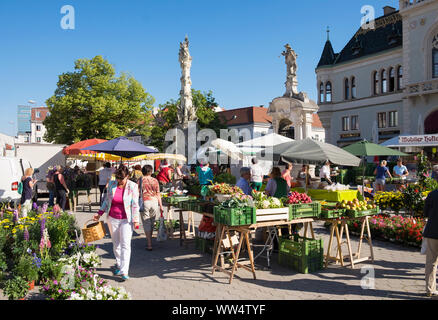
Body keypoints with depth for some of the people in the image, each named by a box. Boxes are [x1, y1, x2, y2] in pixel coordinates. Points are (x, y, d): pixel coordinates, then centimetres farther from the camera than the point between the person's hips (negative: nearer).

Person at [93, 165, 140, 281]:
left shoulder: (133, 186, -9)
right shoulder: (111, 184, 1)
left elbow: (135, 205, -8)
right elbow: (107, 200, 13)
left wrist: (135, 220, -11)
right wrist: (100, 213, 10)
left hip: (126, 219, -4)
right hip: (113, 218, 4)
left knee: (125, 245, -8)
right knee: (116, 244, 13)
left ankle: (124, 271, -8)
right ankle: (119, 265, 30)